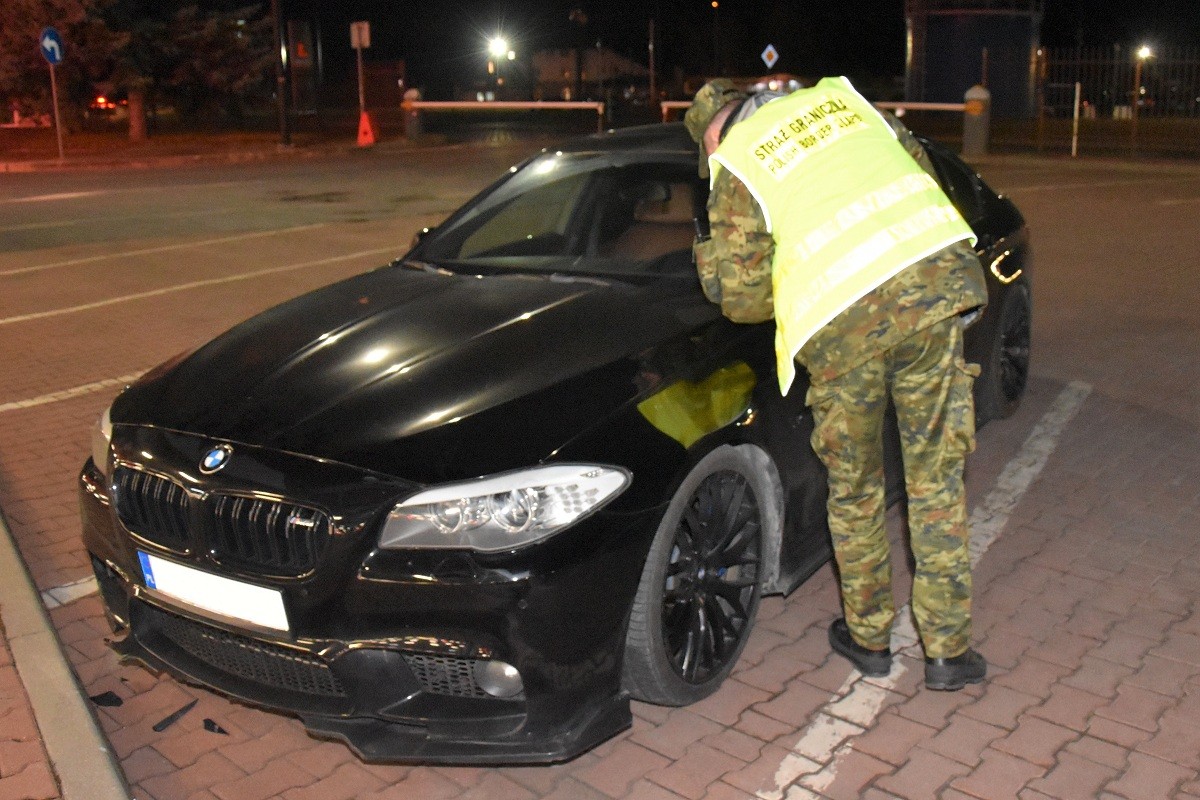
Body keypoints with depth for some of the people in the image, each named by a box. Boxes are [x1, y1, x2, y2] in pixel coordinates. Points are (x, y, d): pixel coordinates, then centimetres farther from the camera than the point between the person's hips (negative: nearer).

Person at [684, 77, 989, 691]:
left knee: (852, 489, 17)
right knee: (936, 479, 13)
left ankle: (868, 638, 33)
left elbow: (742, 300, 5)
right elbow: (924, 172, 24)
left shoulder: (733, 169, 10)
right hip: (936, 282, 3)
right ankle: (948, 651, 21)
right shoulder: (837, 97, 22)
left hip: (841, 323, -3)